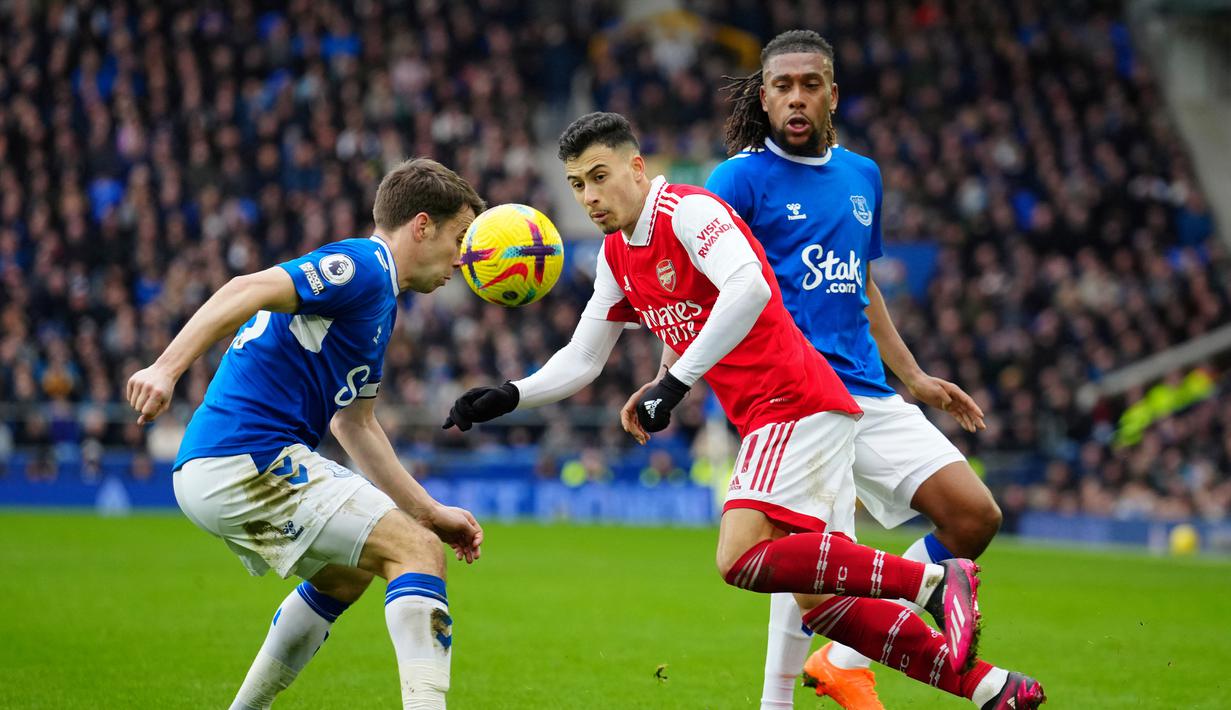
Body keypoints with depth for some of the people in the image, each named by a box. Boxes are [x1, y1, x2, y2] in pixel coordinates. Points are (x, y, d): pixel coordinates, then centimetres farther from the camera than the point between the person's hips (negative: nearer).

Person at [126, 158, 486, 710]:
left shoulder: (381, 305, 23)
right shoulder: (363, 267, -9)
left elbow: (352, 423, 28)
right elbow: (247, 291, -23)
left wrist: (430, 512, 25)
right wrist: (167, 368, -35)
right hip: (250, 459, -11)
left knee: (346, 574, 30)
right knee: (417, 553, -13)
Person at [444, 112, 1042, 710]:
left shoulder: (688, 209, -11)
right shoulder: (616, 256, 16)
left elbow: (749, 286, -29)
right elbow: (582, 361, 22)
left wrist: (675, 382, -29)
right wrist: (506, 398, 7)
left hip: (793, 402, -9)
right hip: (767, 419, 9)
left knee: (742, 558, -24)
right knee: (820, 602, 4)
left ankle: (932, 581, -19)